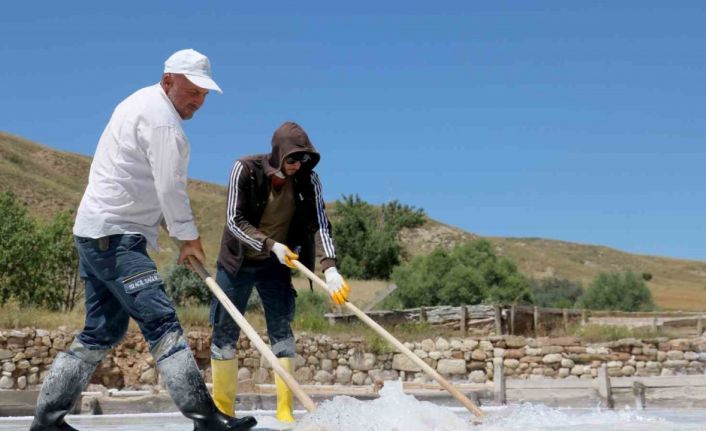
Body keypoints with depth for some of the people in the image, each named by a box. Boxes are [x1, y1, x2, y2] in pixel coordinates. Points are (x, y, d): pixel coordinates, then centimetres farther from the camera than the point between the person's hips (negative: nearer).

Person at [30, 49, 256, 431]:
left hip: (96, 232, 11)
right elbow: (170, 189, -16)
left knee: (102, 331, 13)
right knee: (161, 322, -14)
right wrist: (189, 236, -4)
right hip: (114, 237, -11)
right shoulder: (161, 119, -12)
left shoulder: (140, 102, 20)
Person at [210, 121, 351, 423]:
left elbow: (320, 225, -20)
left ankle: (285, 411, -1)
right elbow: (234, 220, -20)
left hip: (276, 264, 1)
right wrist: (270, 244, -32)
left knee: (282, 330, -5)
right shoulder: (245, 169, -20)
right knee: (224, 331, 2)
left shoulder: (308, 179, -15)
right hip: (237, 261, -1)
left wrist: (330, 268, -34)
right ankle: (222, 407, 15)